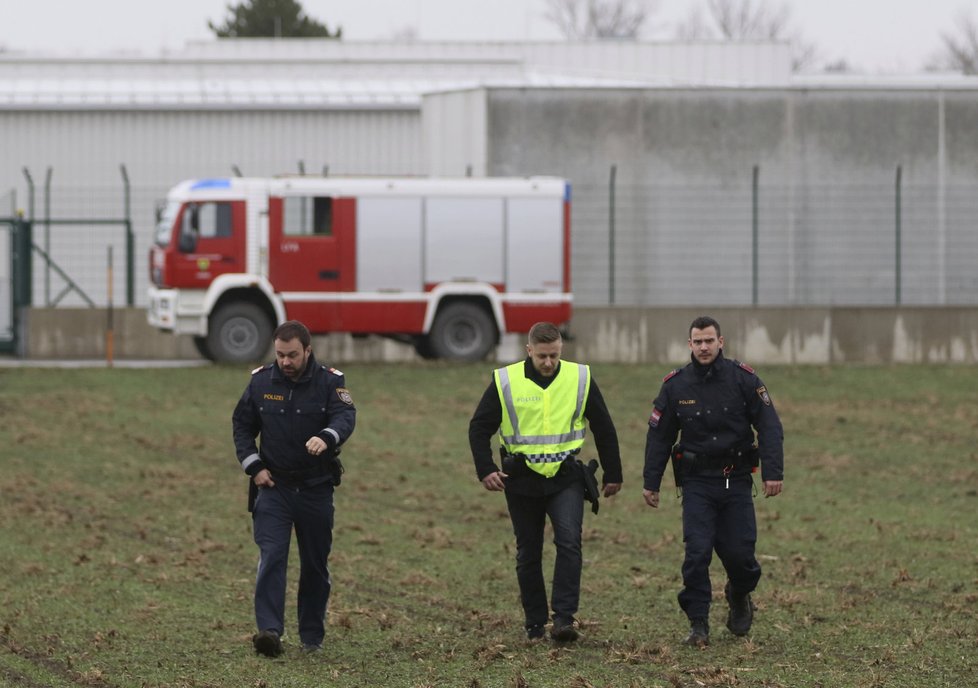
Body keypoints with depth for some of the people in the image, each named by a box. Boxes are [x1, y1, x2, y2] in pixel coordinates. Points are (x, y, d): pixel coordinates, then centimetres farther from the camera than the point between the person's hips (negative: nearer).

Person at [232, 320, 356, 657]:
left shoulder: (330, 382, -6)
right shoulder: (261, 381, 0)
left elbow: (345, 417, -23)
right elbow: (242, 424, 9)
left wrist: (327, 438, -45)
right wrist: (254, 466, -3)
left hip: (316, 489, 0)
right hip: (273, 486, 0)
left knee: (315, 565, 9)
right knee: (271, 557, -15)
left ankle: (312, 636, 22)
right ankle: (269, 630, -23)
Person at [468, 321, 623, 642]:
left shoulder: (580, 379, -1)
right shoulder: (505, 382, -5)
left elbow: (604, 428, 9)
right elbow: (479, 428, 2)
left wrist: (613, 473, 12)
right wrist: (486, 469, -9)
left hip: (566, 477, 0)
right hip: (522, 480, 0)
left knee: (569, 541, -18)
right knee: (528, 553, 7)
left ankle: (564, 617, -18)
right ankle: (534, 623, 17)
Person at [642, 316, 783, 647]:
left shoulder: (743, 379, -4)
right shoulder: (675, 385, 0)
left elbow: (769, 427, -4)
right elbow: (659, 435, 8)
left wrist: (773, 472, -12)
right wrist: (651, 482, 7)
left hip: (737, 481, 0)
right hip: (697, 483, 0)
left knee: (739, 551, -2)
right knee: (697, 553, -10)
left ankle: (739, 595, 31)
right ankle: (698, 624, -3)